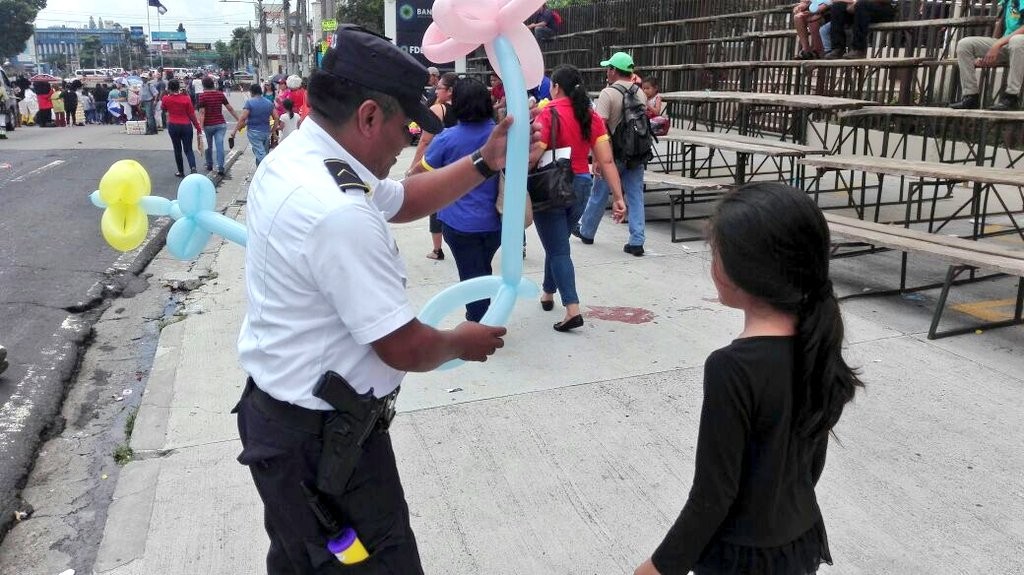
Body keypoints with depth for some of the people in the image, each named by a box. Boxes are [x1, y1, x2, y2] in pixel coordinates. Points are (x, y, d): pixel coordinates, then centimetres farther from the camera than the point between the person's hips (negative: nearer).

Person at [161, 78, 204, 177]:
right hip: (186, 125, 0)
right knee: (188, 149, 5)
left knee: (177, 149, 13)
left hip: (173, 126, 0)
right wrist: (198, 128, 1)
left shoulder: (166, 99, -3)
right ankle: (193, 167, -20)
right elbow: (192, 115, -5)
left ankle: (181, 171, 17)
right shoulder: (186, 98, -6)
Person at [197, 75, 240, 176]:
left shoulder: (202, 96, -9)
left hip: (208, 125, -1)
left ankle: (209, 165, 30)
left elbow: (202, 113, -14)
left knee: (209, 146, 17)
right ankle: (220, 168, -14)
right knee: (220, 145, -5)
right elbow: (230, 109, 4)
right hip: (220, 124, 2)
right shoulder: (220, 94, 1)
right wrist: (238, 120, 13)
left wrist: (200, 127, -16)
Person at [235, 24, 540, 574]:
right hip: (322, 435, -10)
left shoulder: (294, 159, 2)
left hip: (278, 410, 10)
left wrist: (485, 163, 7)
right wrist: (462, 341, -3)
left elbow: (401, 200, 15)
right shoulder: (339, 211, -30)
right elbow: (405, 348, -24)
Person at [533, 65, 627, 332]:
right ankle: (548, 294, 39)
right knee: (557, 243, 23)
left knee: (558, 249, -1)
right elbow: (607, 161, -3)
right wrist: (618, 197, -2)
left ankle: (572, 310, -9)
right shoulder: (592, 117, 3)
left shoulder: (548, 113, -12)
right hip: (581, 187, 6)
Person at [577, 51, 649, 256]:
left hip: (614, 154, -4)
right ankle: (636, 242, 2)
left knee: (599, 195, 12)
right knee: (635, 197, 5)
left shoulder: (608, 93, -13)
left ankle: (586, 232, 28)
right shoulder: (641, 93, 6)